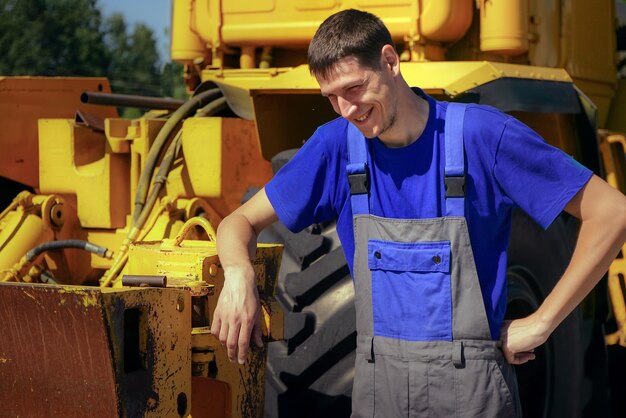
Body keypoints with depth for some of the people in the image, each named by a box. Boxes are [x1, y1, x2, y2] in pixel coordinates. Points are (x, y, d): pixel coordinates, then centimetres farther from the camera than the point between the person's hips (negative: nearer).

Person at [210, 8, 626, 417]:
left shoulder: (482, 134, -10)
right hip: (377, 382, 4)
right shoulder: (336, 144, 2)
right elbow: (242, 221, 8)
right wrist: (238, 273, -17)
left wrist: (540, 324, -10)